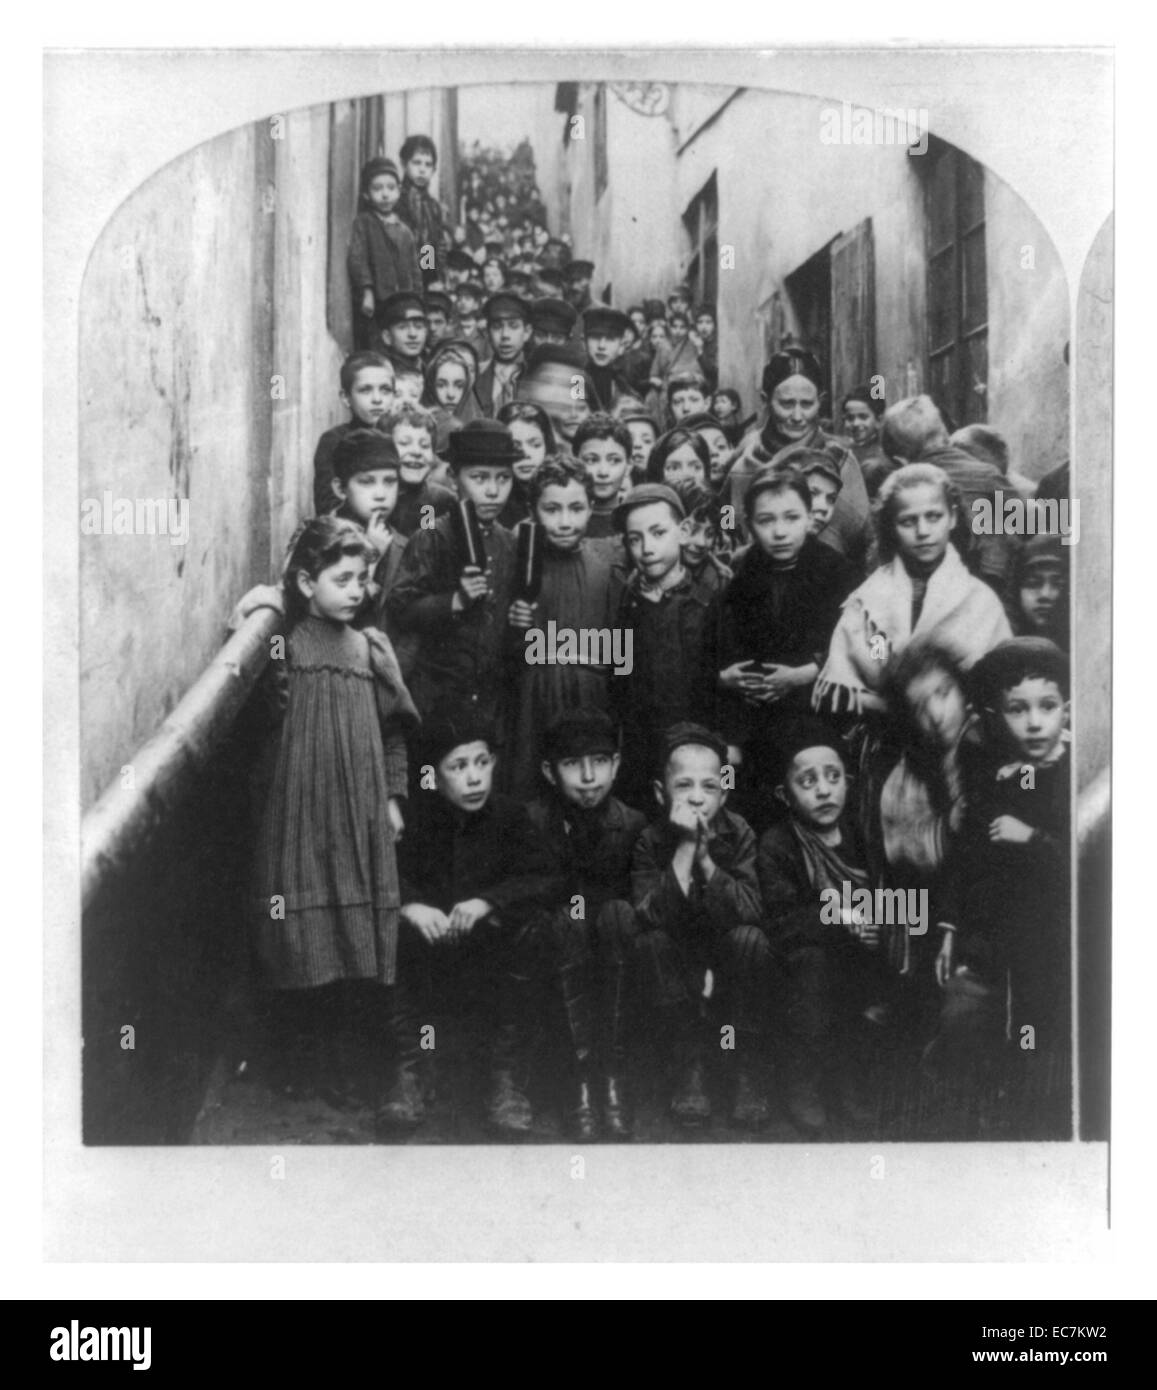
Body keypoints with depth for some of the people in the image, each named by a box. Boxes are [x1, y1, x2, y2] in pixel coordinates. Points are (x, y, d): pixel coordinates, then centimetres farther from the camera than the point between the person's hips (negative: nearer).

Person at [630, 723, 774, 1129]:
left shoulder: (739, 834, -11)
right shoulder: (649, 840, -11)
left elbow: (752, 911, -25)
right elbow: (650, 916, -26)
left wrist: (704, 857, -33)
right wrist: (684, 849, -32)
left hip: (728, 963, 0)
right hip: (678, 969, 0)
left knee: (749, 939, -30)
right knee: (650, 944, -29)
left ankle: (747, 1068, -16)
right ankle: (690, 1064, -15)